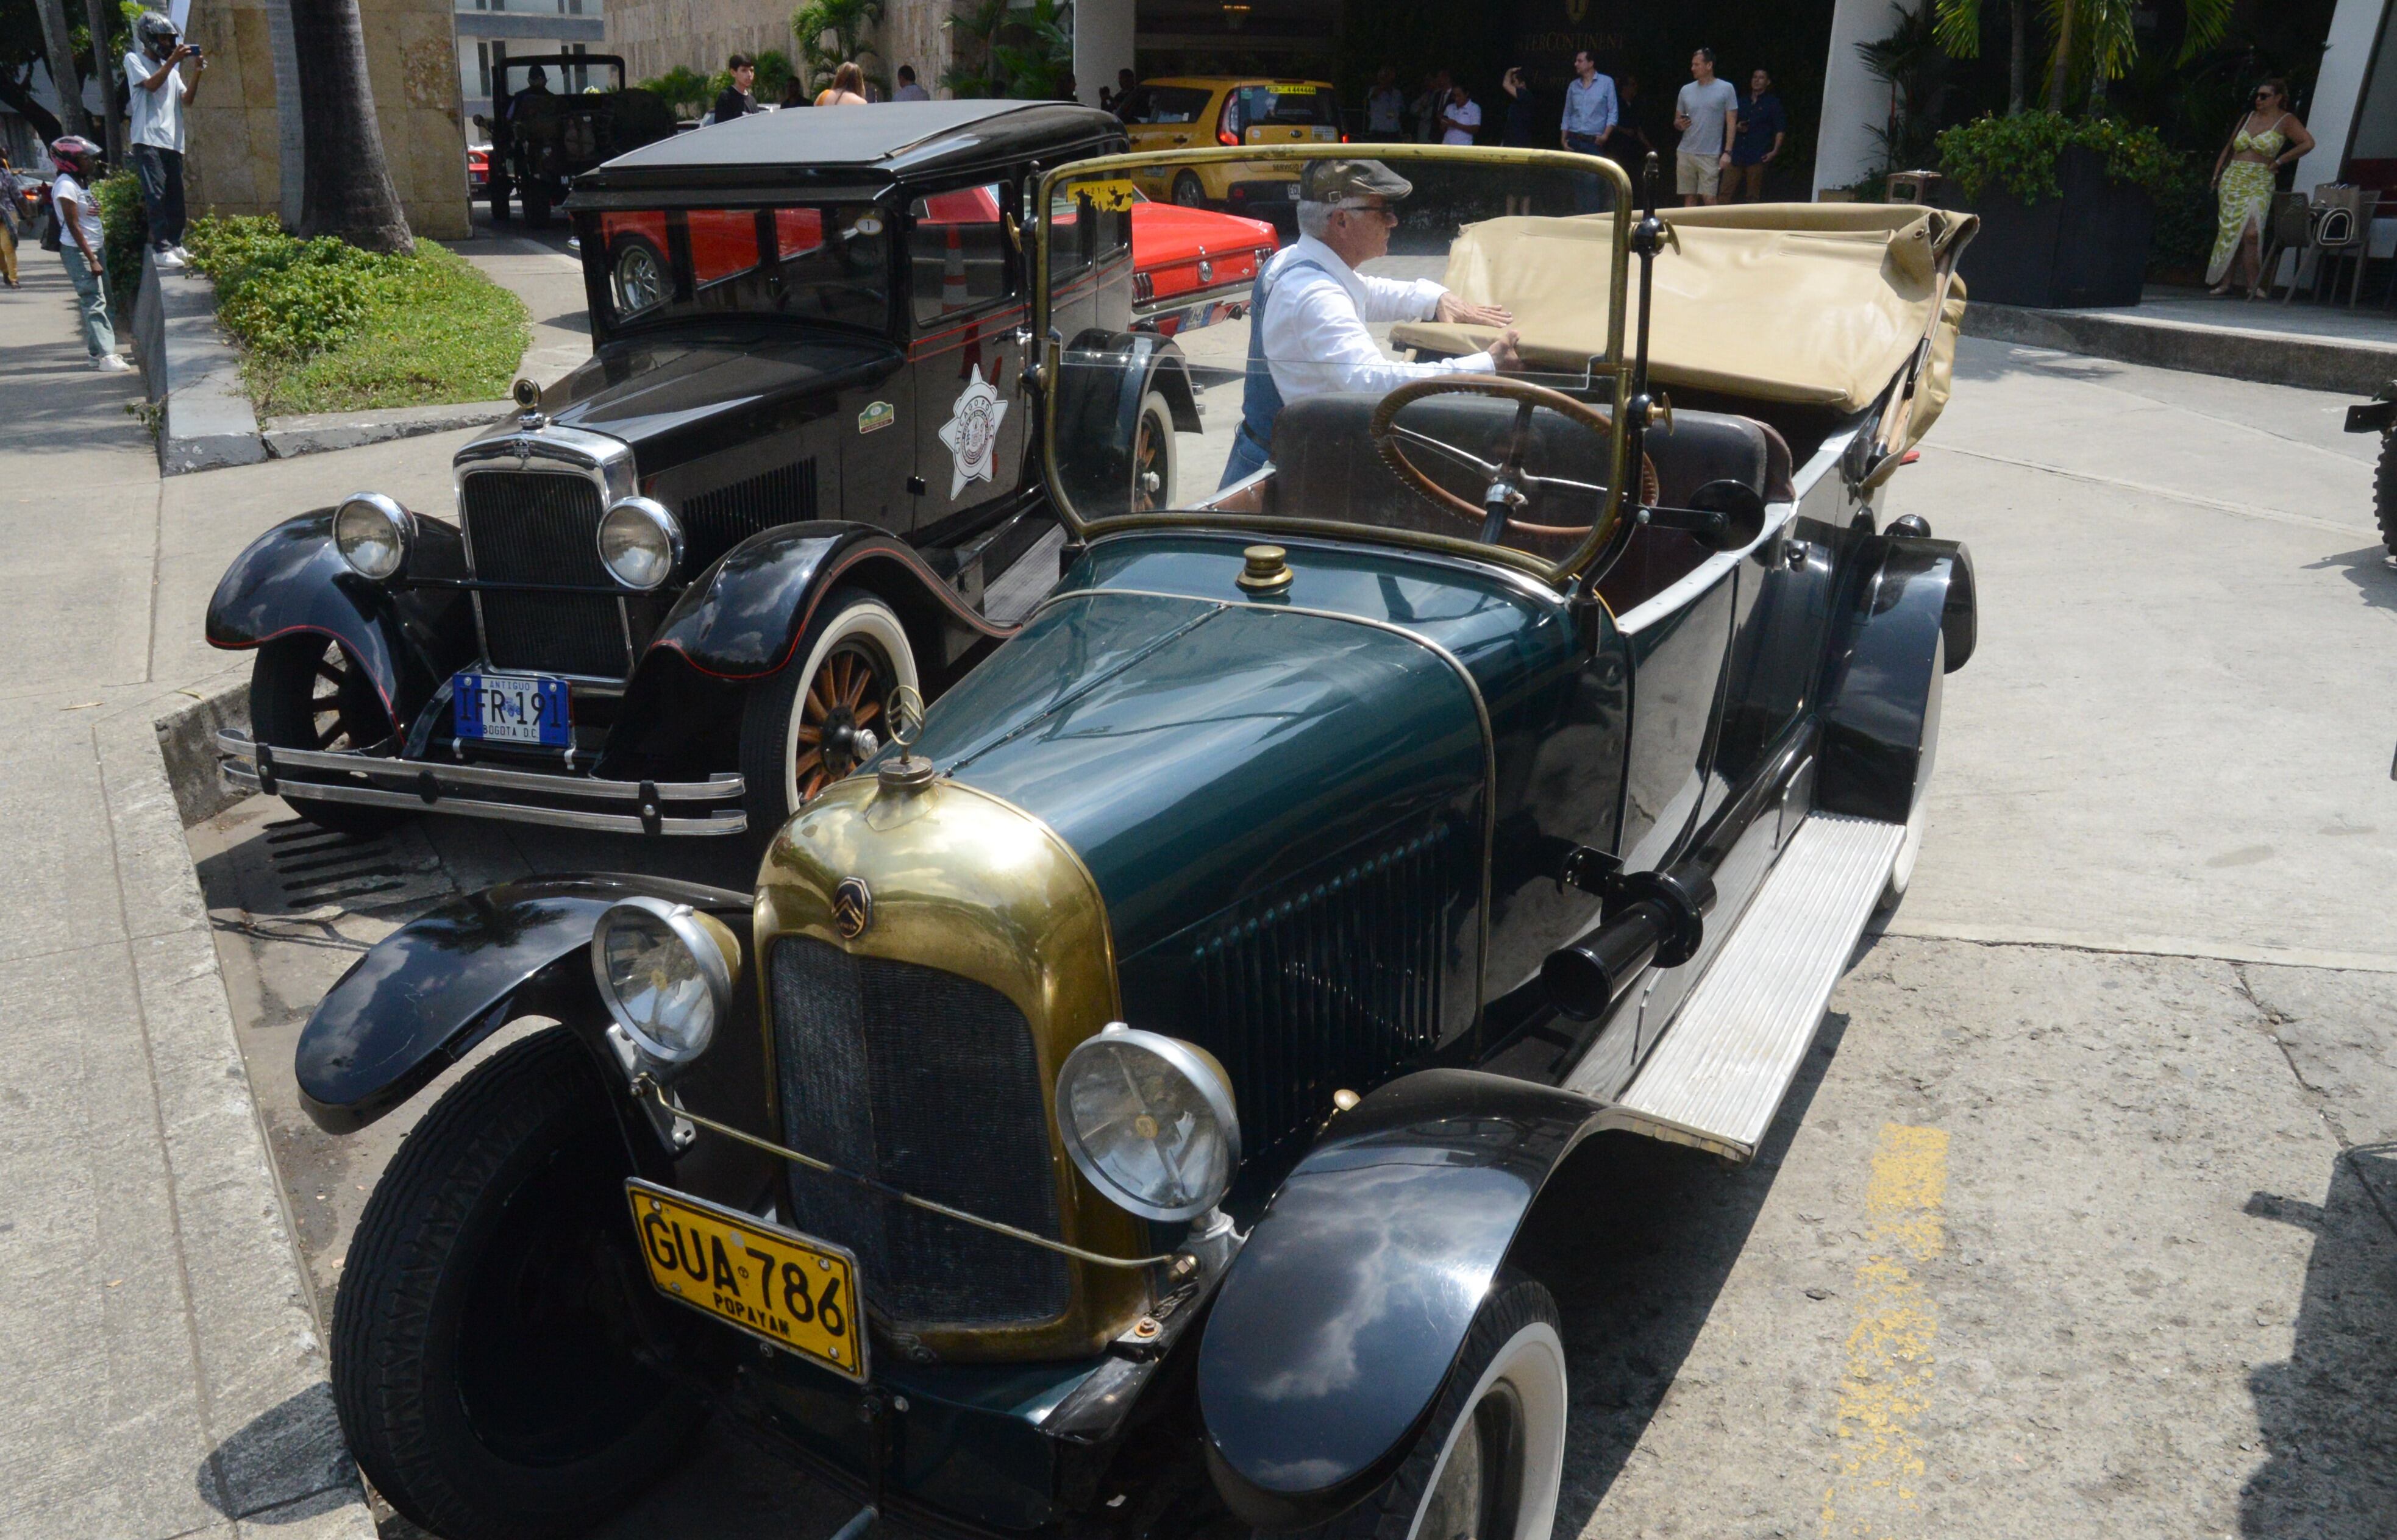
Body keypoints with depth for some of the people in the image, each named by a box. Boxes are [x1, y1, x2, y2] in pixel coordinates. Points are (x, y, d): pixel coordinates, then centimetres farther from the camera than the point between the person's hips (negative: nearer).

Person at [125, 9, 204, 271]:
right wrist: (173, 60, -13)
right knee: (155, 195, -12)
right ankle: (161, 249, -16)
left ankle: (175, 245, 13)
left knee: (175, 198, 5)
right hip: (148, 139, -6)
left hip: (173, 141, 6)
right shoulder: (134, 60, 7)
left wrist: (197, 73, -1)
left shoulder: (171, 69, 22)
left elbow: (187, 99, 12)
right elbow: (151, 84, -10)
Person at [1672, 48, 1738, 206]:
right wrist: (1680, 124, -7)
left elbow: (1731, 123, 0)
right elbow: (1676, 121, 19)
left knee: (1709, 198, -10)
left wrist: (1727, 152, -9)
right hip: (1685, 153, 4)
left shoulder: (1726, 89, 1)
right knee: (1689, 198, 4)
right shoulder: (1686, 90, 12)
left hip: (1710, 155, -4)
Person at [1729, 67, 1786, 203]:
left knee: (1753, 197, -5)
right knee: (1727, 194, -4)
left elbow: (1781, 130, 2)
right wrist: (1737, 128, 5)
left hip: (1758, 156, -4)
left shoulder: (1773, 103, 7)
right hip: (1737, 155, 4)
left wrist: (1775, 151, -10)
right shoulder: (1742, 103, 21)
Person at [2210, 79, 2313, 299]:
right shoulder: (2249, 117, 16)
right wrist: (2217, 174, 15)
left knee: (2251, 232, -19)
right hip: (2232, 180, 5)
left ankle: (2254, 285, -13)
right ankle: (2225, 283, 7)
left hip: (2260, 183, -5)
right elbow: (2229, 147, 22)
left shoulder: (2285, 120, 1)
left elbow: (2308, 143, -7)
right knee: (2228, 232, 2)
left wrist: (2279, 161, -6)